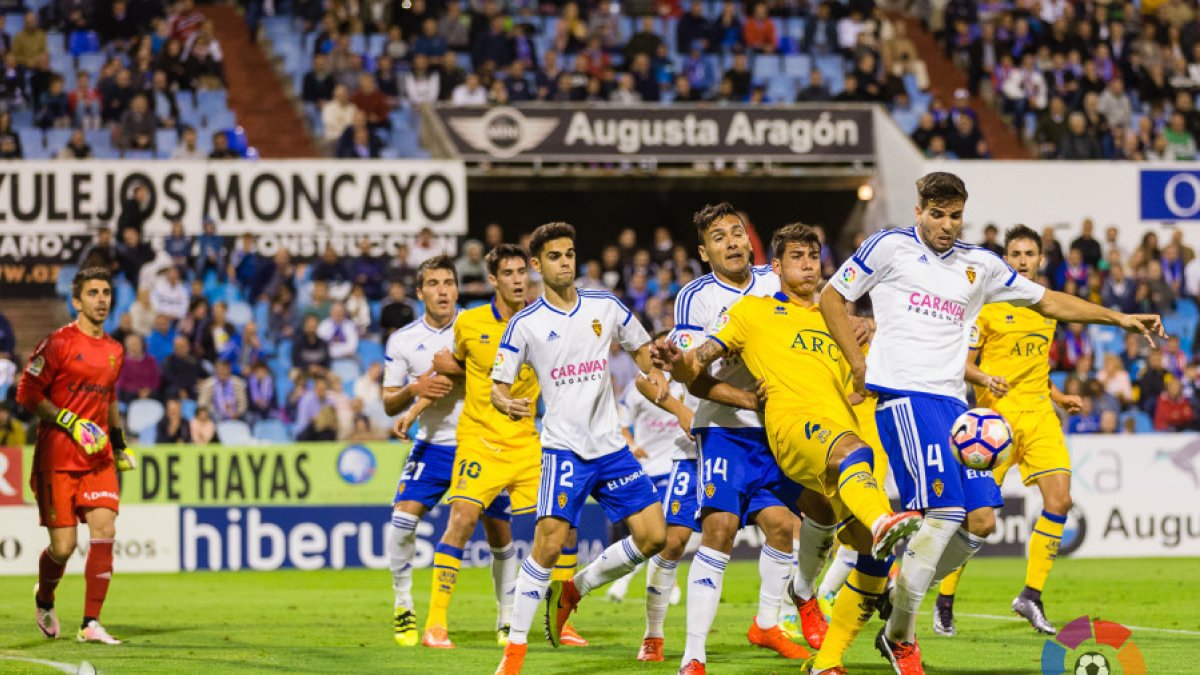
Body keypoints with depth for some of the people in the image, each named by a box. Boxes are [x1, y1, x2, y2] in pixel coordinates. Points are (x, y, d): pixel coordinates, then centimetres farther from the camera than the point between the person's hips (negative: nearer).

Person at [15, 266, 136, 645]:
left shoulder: (114, 351, 13)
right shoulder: (59, 343, -8)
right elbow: (27, 394, -10)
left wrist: (119, 443, 22)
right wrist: (71, 423, -17)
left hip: (98, 457, 5)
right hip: (57, 457, -5)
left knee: (104, 530, -12)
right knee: (63, 546, -4)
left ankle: (91, 624, -8)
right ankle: (44, 600, 29)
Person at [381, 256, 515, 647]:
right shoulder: (403, 341, 1)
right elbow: (389, 404, 5)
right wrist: (414, 389, -17)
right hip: (433, 446, 1)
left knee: (500, 532, -1)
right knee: (403, 516, -18)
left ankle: (508, 618, 15)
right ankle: (403, 607, -3)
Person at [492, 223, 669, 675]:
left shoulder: (604, 307, 6)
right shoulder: (525, 324, -2)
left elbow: (641, 347, 21)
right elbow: (498, 386, 1)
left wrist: (654, 372, -1)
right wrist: (507, 403, -22)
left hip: (611, 446, 4)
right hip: (563, 447, -4)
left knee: (653, 536, -3)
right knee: (549, 540, -19)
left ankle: (572, 591, 18)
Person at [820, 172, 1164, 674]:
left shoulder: (980, 265, 16)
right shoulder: (890, 247, 2)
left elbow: (1046, 301, 24)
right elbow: (832, 297, 8)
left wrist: (1120, 318, 18)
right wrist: (860, 366, 2)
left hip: (953, 402, 6)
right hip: (905, 395, -6)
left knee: (981, 521, -5)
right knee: (945, 510, -19)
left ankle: (901, 590, 16)